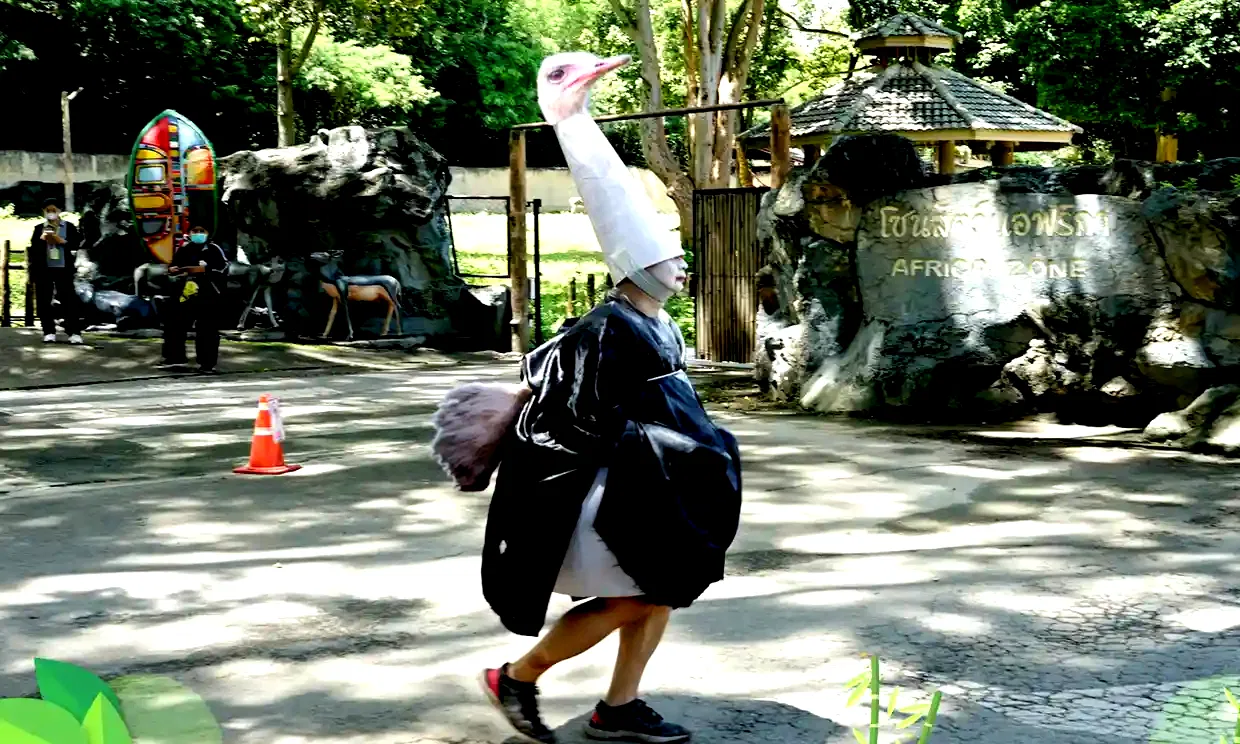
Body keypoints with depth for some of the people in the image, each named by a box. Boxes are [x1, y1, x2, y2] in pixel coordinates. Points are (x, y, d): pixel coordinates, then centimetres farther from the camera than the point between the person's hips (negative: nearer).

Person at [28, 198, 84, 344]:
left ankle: (74, 332, -7)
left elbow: (76, 244, -2)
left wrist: (61, 241, -11)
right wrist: (41, 239, -7)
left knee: (68, 300, -6)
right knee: (43, 301, 2)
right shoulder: (39, 228, 10)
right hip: (43, 269, 2)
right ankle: (49, 332, 9)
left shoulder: (69, 227, 6)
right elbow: (33, 247, 7)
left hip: (63, 268, -2)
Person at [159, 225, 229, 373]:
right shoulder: (183, 249, 12)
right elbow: (173, 267, 22)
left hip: (208, 295, -5)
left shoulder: (214, 249, -2)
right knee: (175, 324, 9)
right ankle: (175, 356, 24)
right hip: (184, 293, 5)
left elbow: (224, 267, -11)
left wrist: (205, 269, -19)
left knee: (207, 330, -4)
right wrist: (173, 270, -1)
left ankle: (207, 363, 3)